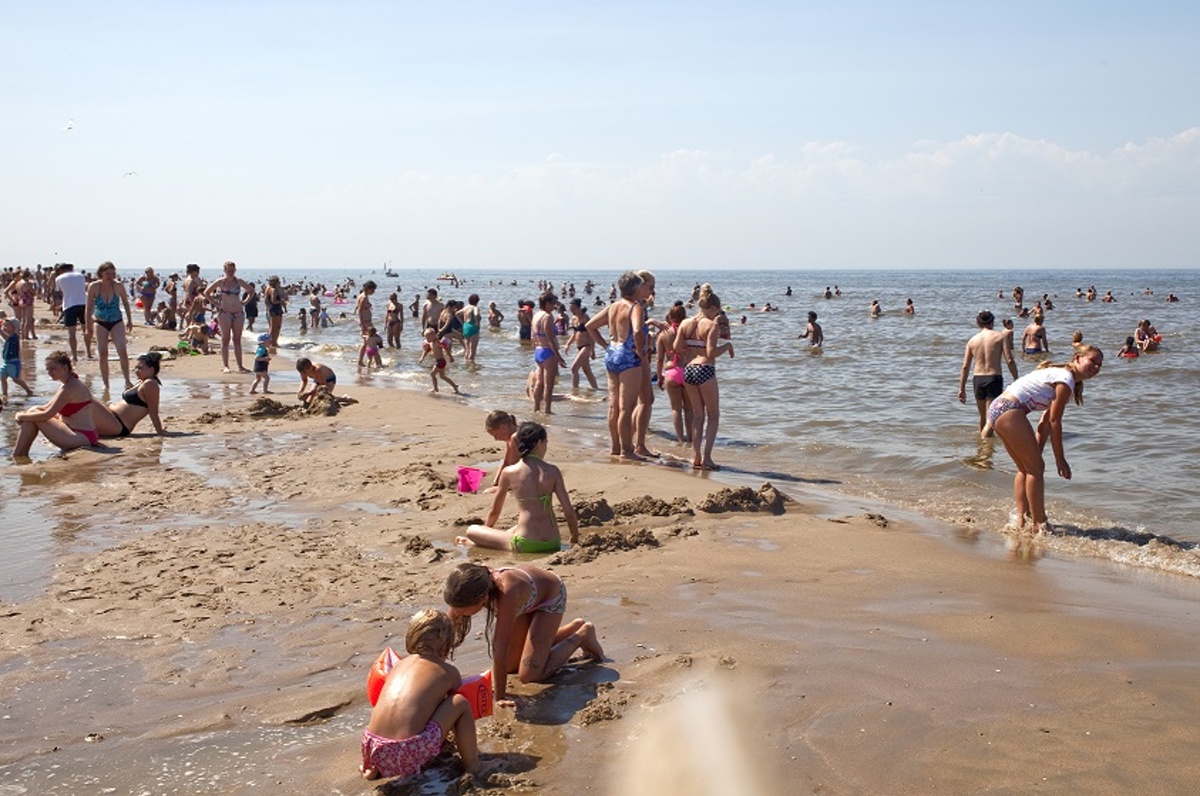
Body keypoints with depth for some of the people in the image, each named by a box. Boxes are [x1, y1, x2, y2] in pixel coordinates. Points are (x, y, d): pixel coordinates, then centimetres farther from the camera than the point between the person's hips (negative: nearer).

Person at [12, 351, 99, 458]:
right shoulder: (71, 385, 13)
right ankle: (22, 454, 11)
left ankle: (17, 456, 1)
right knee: (33, 412, 11)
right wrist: (25, 414, 2)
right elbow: (47, 408, 18)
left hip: (82, 438, -10)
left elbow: (47, 415, -18)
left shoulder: (70, 388, -17)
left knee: (33, 413, -8)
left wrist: (22, 416, -4)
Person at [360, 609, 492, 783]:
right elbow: (453, 704, 27)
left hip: (374, 750, 5)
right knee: (461, 703, 9)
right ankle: (473, 769, 16)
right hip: (409, 755, -5)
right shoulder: (449, 672, 11)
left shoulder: (399, 664, 22)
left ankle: (373, 767, 25)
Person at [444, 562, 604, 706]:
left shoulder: (506, 593, -47)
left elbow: (500, 646, -45)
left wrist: (500, 696, -41)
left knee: (530, 675, -13)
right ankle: (572, 628, 26)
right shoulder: (463, 593, -29)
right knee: (510, 666, 11)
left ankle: (582, 635, 9)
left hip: (550, 595, -6)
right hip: (526, 602, 7)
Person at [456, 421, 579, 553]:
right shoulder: (553, 471, 0)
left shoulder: (509, 473, -2)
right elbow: (569, 511, -1)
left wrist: (486, 534, 29)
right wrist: (575, 539, 15)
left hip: (526, 544, -3)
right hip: (553, 543, 3)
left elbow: (495, 511, 10)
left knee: (472, 530, 16)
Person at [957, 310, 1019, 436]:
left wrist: (962, 389, 12)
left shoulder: (972, 340, 9)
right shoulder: (1001, 336, 0)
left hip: (977, 379, 4)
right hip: (994, 378, -4)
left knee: (982, 416, 20)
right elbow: (1009, 361, -9)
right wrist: (1016, 380, -1)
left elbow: (965, 367, 8)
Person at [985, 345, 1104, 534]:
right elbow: (1054, 422, -9)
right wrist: (1060, 460, -5)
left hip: (997, 408, 11)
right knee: (1035, 467, -4)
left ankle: (1021, 518, 18)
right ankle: (1039, 524, 0)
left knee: (1026, 468, 18)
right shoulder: (1066, 380, -9)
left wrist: (1036, 454, 17)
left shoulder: (1059, 374, 22)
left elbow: (1045, 422, 20)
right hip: (1010, 411, -11)